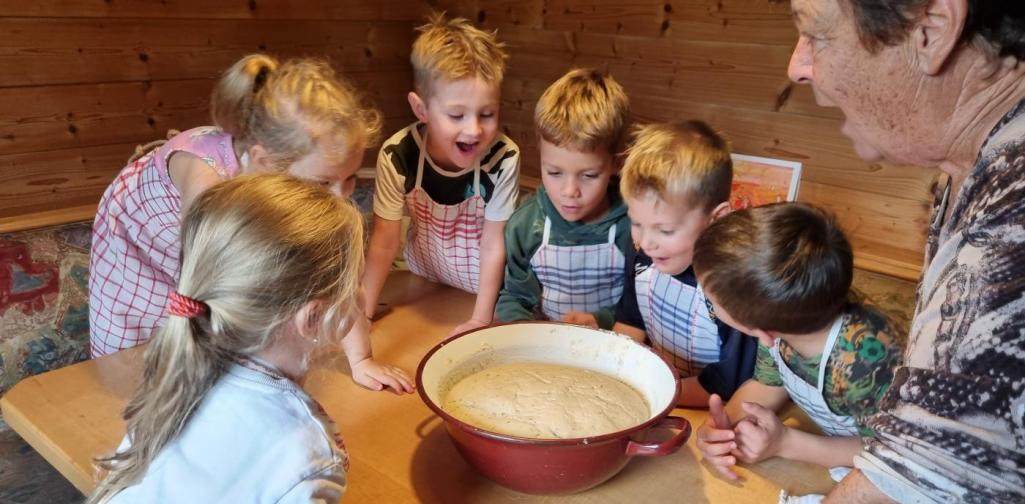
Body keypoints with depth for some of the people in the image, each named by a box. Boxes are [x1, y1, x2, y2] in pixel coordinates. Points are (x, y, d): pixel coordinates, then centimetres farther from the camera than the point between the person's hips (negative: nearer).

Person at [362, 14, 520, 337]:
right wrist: (360, 316, -19)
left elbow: (494, 244, -19)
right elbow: (384, 242, -15)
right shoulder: (397, 156, -22)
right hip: (424, 284, 0)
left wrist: (481, 319, -19)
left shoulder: (504, 159, -25)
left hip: (485, 290, 0)